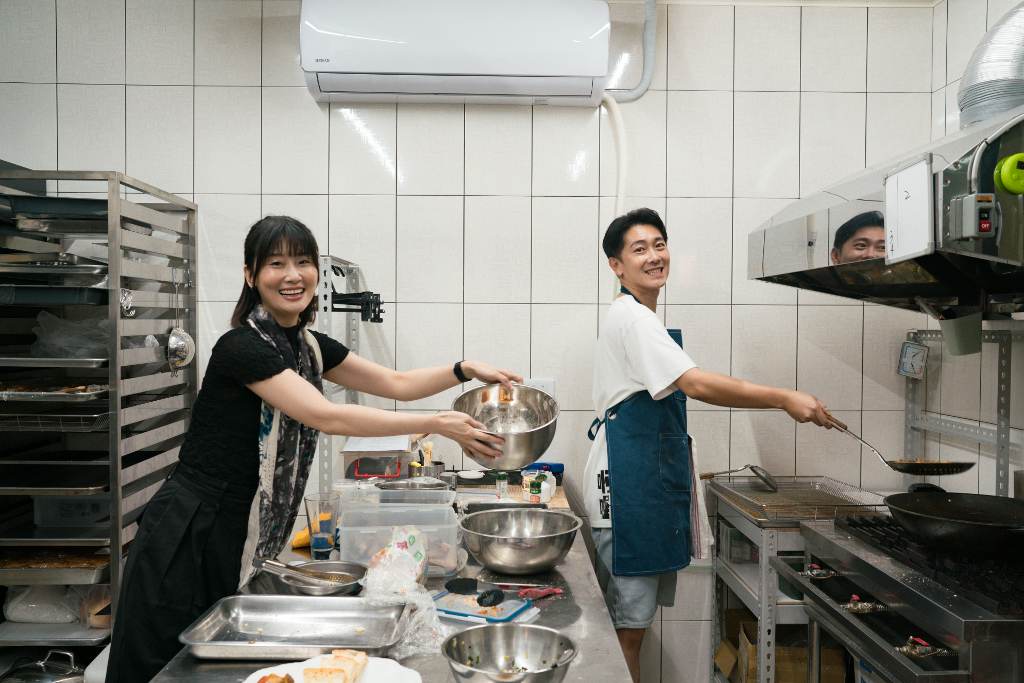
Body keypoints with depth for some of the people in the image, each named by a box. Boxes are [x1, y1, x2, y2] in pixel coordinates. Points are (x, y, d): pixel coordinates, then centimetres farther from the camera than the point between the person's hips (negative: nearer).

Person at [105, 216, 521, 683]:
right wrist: (438, 425, -25)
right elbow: (326, 417, -26)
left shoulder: (309, 346, 6)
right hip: (189, 537, -7)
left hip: (243, 540, 7)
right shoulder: (241, 346, -19)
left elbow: (397, 384, 10)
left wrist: (466, 371, -5)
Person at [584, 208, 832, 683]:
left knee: (632, 622, 15)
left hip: (649, 482, 10)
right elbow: (697, 384, -24)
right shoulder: (630, 316, -15)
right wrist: (784, 399, -22)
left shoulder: (638, 317, 19)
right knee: (629, 626, -4)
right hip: (628, 487, -10)